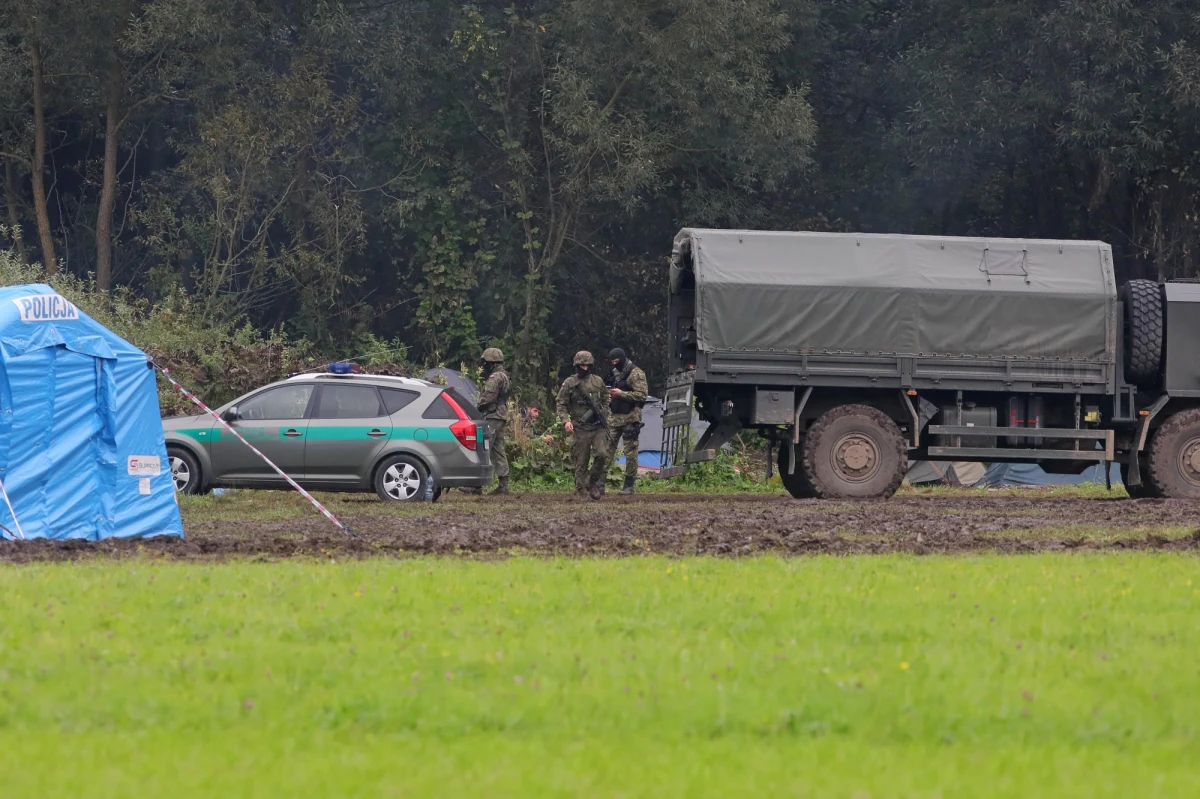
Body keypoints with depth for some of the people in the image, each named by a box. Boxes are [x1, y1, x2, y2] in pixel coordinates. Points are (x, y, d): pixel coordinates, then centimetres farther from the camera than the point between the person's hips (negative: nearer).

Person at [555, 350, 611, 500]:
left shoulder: (598, 381, 10)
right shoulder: (569, 383, 1)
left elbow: (605, 400, 22)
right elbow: (561, 404, 0)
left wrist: (604, 417, 12)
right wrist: (565, 420, -15)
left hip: (599, 426, 2)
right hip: (580, 428, -2)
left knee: (601, 454, -14)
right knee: (581, 462, -1)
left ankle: (594, 483, 5)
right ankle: (581, 490, 7)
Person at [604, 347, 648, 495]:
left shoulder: (636, 374, -9)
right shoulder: (615, 372, 14)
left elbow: (642, 395, -16)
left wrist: (621, 394, -20)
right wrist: (609, 393, 5)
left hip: (630, 418, -7)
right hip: (614, 416, 7)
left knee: (630, 452, 0)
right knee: (607, 449, 1)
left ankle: (629, 485, 5)